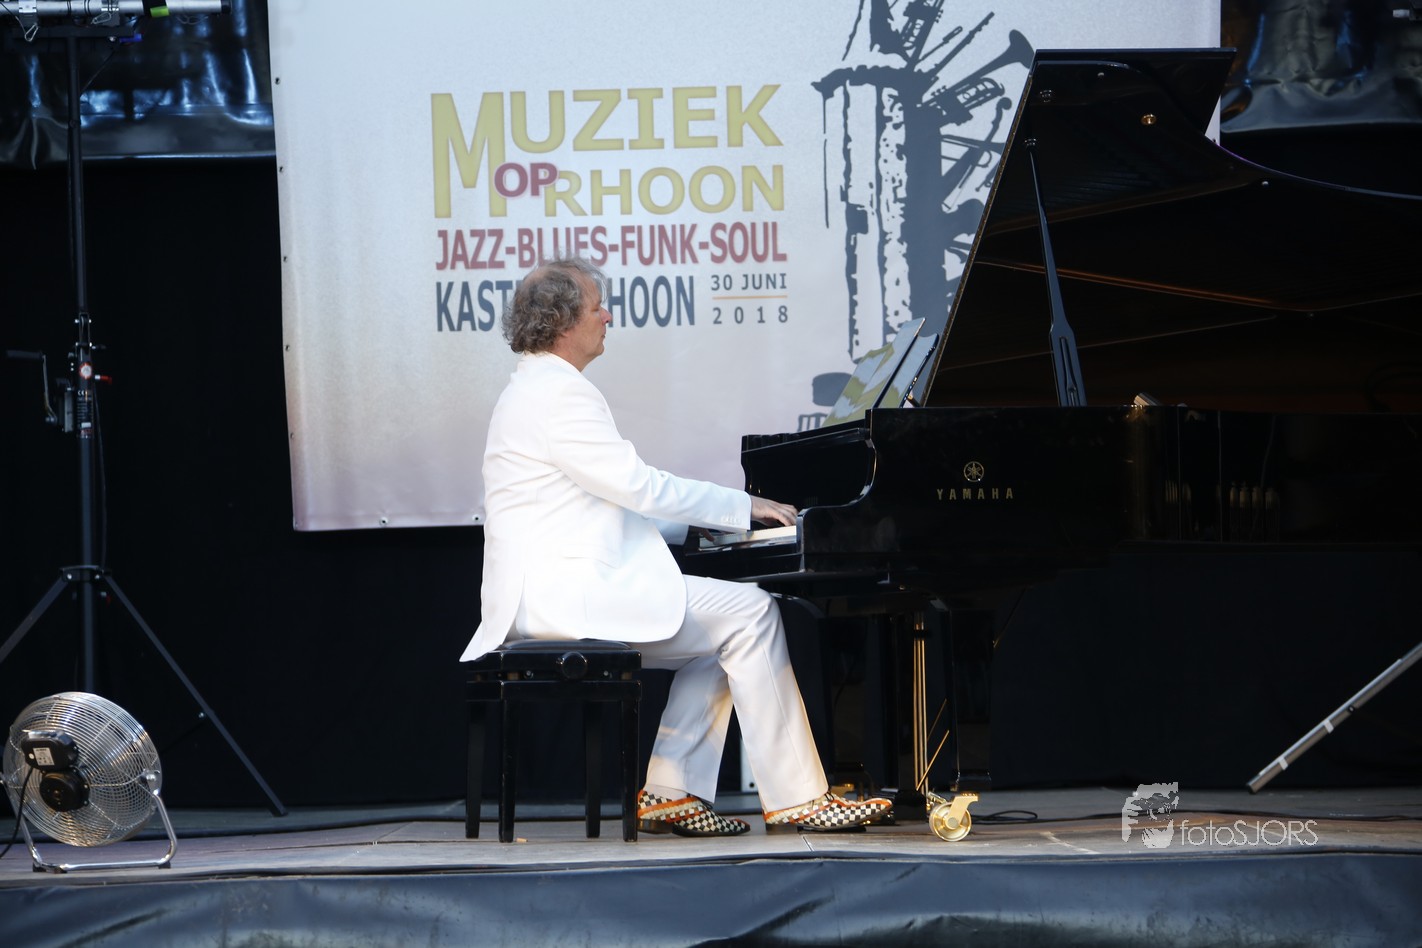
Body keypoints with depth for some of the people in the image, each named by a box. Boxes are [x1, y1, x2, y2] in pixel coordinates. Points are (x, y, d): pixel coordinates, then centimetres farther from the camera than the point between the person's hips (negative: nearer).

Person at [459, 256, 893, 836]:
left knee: (717, 636, 14)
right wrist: (743, 507, -6)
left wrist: (698, 520, 18)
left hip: (556, 588, 11)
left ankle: (668, 794, 7)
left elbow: (617, 501, 26)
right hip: (566, 593, -11)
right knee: (748, 612, -13)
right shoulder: (557, 393, -12)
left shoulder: (541, 389, 22)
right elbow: (637, 485, -15)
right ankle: (795, 798, -14)